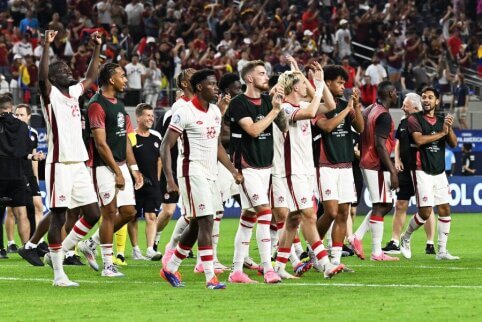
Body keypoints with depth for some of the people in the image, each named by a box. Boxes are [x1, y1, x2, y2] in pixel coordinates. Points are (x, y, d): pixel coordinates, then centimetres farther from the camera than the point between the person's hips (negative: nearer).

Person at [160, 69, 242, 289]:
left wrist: (233, 171, 15)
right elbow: (166, 146, -13)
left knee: (196, 226, 12)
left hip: (210, 174, 8)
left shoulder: (215, 112, 12)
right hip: (193, 173, -8)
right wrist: (169, 179, -21)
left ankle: (170, 268, 25)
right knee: (206, 221, -13)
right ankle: (210, 277, -13)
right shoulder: (185, 113, -12)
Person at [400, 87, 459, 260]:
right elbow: (419, 140, -19)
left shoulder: (441, 121, 13)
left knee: (445, 209, 1)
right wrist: (441, 133, -14)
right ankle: (405, 238, 15)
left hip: (440, 171, 6)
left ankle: (442, 251, 6)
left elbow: (453, 144, 5)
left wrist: (449, 128, -13)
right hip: (422, 171, -6)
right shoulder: (414, 119, -3)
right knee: (425, 212, -10)